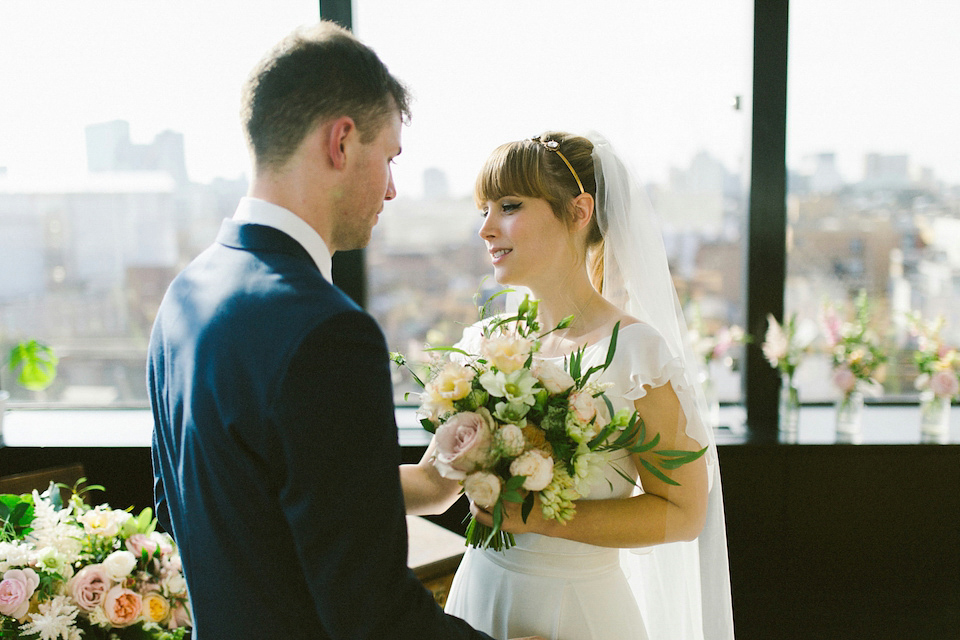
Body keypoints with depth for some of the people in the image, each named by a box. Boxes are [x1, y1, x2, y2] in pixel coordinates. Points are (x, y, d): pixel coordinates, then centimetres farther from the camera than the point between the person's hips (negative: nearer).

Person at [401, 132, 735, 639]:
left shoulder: (637, 351, -17)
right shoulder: (482, 346, -1)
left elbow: (681, 512, -16)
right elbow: (435, 483, 3)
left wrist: (534, 516, -22)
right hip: (480, 593, 5)